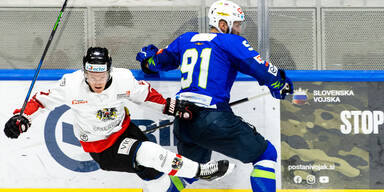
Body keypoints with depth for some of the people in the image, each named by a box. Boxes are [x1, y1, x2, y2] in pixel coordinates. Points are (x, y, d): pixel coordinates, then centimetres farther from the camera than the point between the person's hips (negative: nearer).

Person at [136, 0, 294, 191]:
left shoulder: (186, 39, 17)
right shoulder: (231, 42, -1)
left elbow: (159, 61, 29)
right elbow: (259, 67, -9)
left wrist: (148, 59, 51)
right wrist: (280, 83, 10)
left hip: (182, 121, 7)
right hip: (213, 119, -7)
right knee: (266, 154, 4)